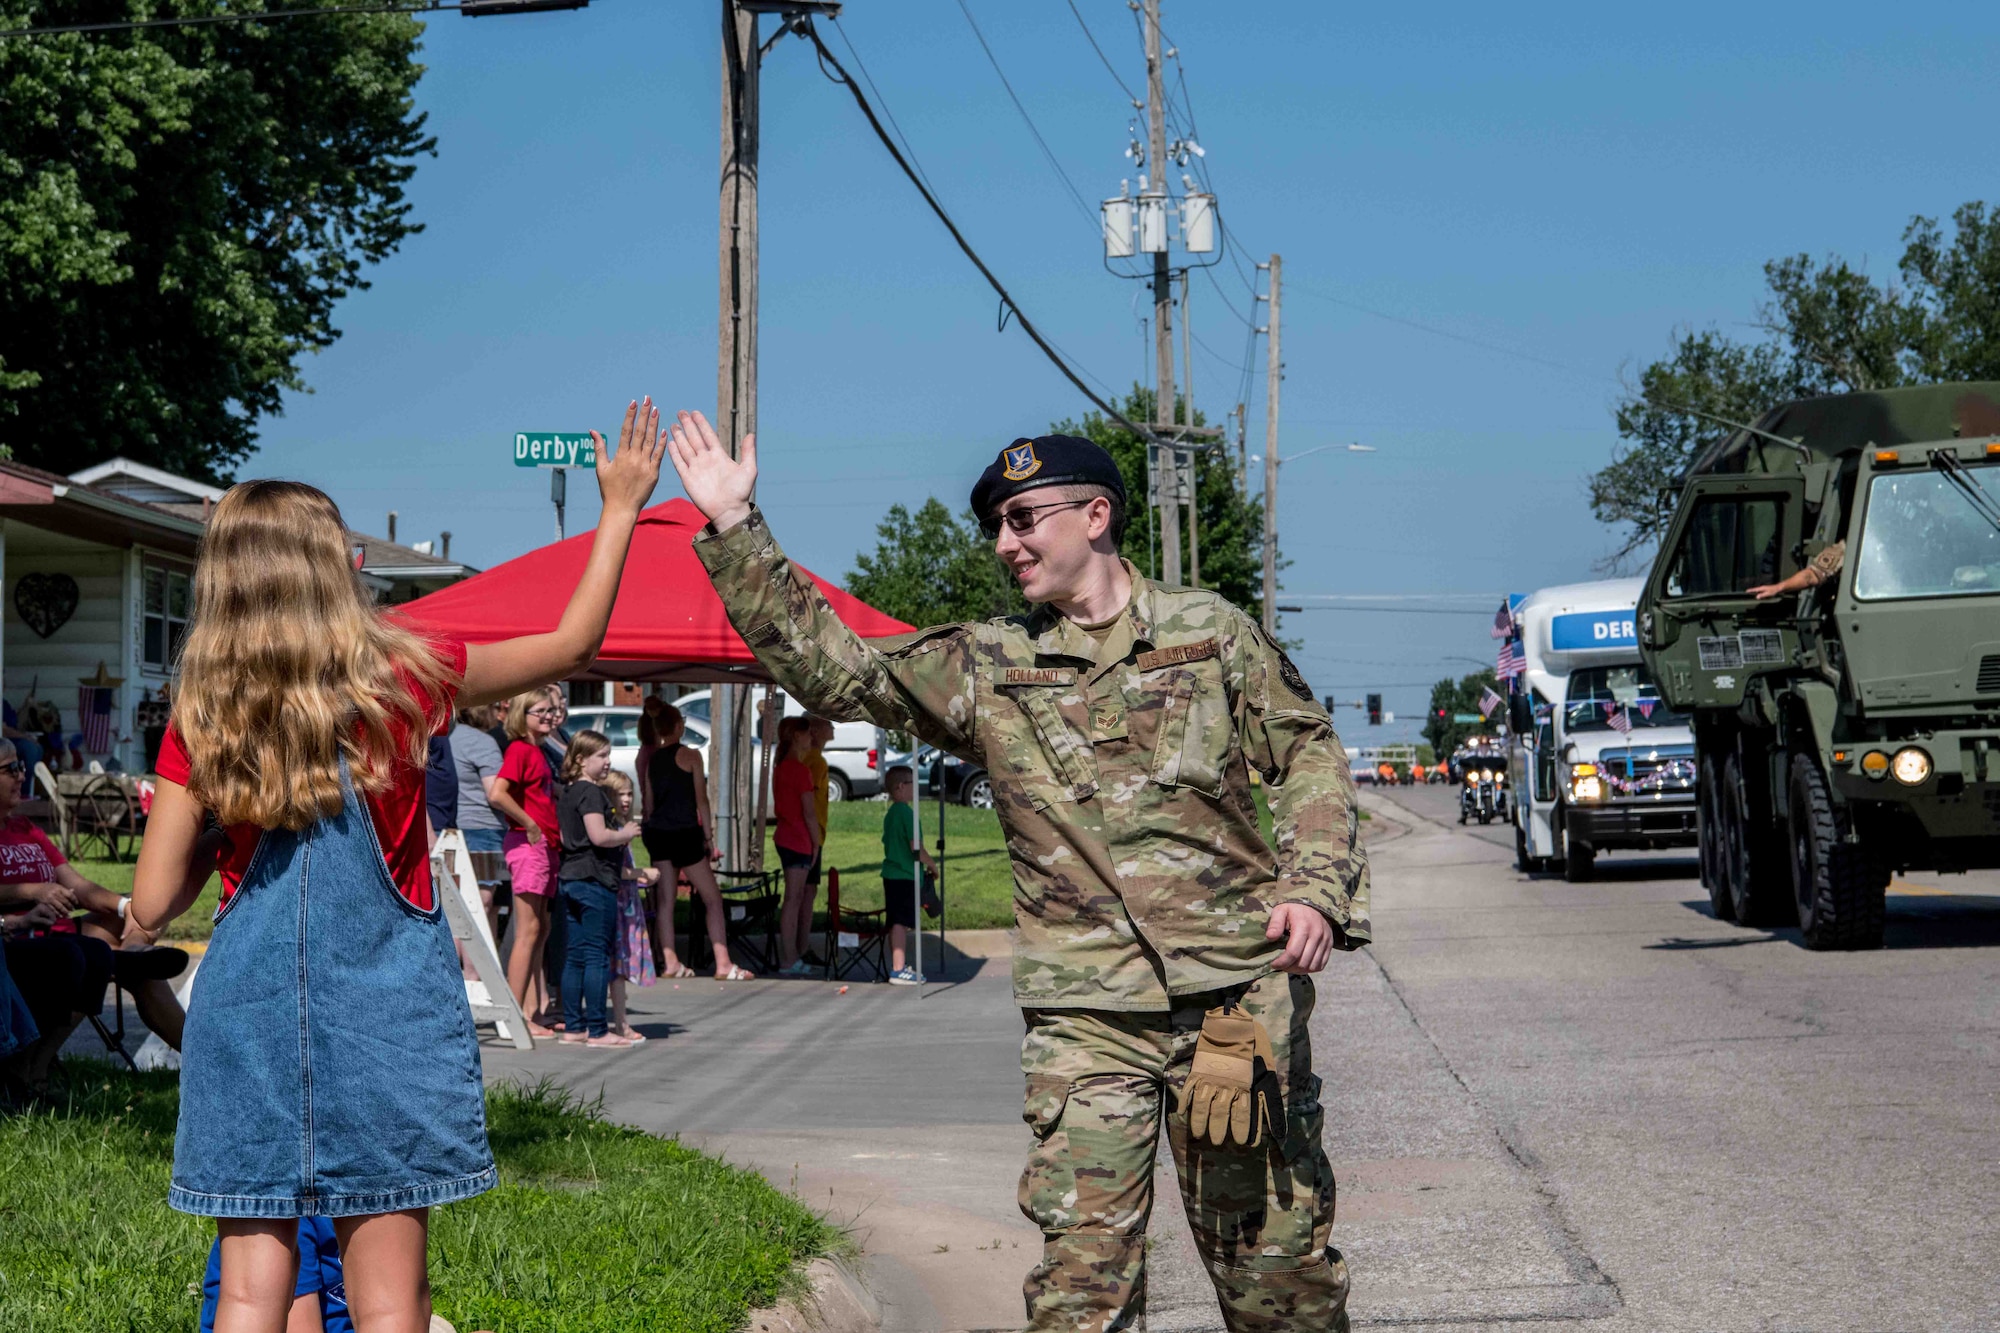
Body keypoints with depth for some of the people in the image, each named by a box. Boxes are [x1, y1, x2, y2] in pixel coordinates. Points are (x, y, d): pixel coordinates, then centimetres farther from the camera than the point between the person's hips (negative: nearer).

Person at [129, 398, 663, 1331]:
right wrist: (620, 510, 15)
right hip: (384, 1015, -2)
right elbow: (572, 644, 6)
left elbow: (154, 904, -2)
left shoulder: (201, 718, -3)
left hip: (247, 1019, 2)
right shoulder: (401, 681, -6)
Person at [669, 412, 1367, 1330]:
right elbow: (827, 663, 3)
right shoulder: (986, 669, 8)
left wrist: (1316, 888, -6)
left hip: (1240, 990, -1)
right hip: (1084, 1013, 1)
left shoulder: (1213, 632, 6)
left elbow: (1310, 756, 10)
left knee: (1275, 1252, 8)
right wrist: (734, 529, -3)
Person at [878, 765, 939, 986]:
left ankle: (899, 965, 21)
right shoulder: (906, 812, -15)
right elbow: (915, 846, -19)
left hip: (891, 874, 10)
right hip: (905, 876, -10)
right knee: (900, 923, -10)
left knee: (897, 923, 14)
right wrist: (931, 864, -4)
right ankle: (898, 970, -12)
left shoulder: (890, 814, 14)